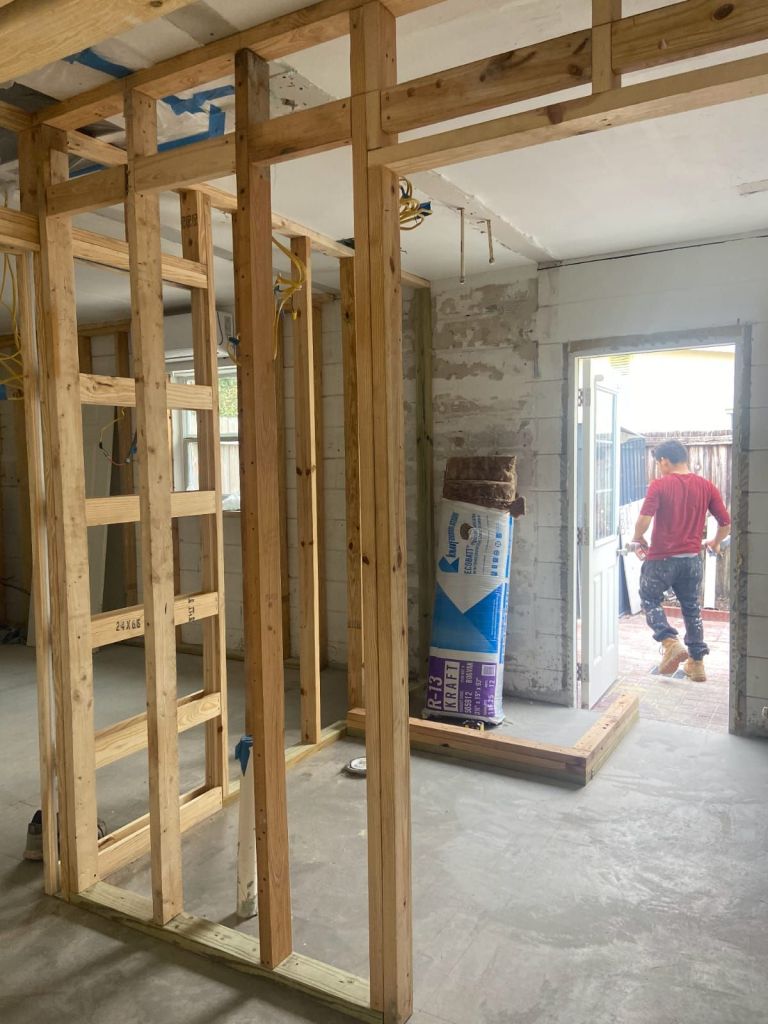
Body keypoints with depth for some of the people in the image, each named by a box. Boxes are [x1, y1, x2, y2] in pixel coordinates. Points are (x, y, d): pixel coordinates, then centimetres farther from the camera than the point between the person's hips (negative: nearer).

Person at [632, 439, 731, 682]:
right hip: (692, 559, 4)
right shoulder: (706, 486, 2)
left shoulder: (659, 485, -11)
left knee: (650, 601, 14)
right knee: (691, 608, 17)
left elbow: (644, 519, -21)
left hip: (662, 558, -4)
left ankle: (670, 642, -7)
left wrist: (638, 539, -1)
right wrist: (715, 542, 23)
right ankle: (696, 663, 21)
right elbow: (726, 523, 4)